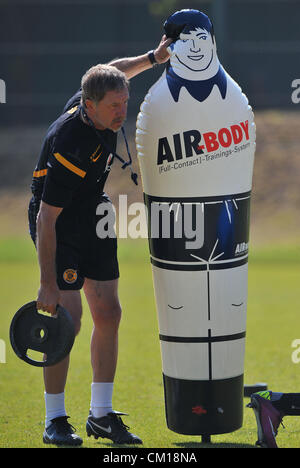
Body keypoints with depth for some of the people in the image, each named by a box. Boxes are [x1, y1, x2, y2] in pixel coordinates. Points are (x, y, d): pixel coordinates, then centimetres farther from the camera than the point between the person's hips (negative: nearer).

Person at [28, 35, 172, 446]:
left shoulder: (95, 99, -13)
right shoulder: (71, 146, -34)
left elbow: (112, 72, 15)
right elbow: (45, 218, -29)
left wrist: (152, 57, 8)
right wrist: (48, 283, -28)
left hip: (93, 218, 8)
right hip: (58, 223, -8)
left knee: (108, 313, 5)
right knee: (67, 315, -14)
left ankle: (101, 414, 13)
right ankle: (55, 420, -3)